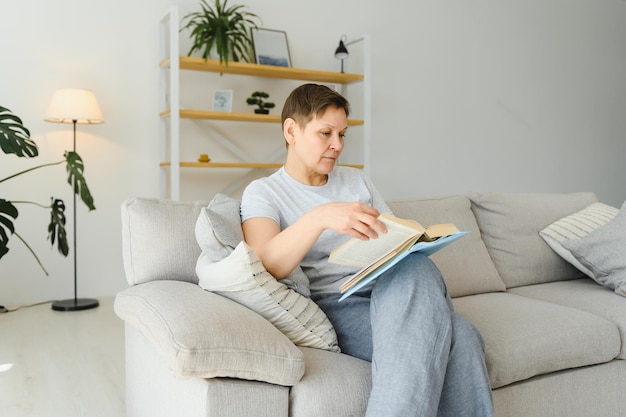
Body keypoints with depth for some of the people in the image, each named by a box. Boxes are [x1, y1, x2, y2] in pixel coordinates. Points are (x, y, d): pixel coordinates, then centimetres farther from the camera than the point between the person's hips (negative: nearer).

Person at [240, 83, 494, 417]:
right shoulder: (262, 192, 6)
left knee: (460, 336, -32)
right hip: (334, 306, -4)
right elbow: (264, 266, -13)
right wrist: (319, 217, -30)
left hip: (391, 293, 5)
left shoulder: (356, 180, 23)